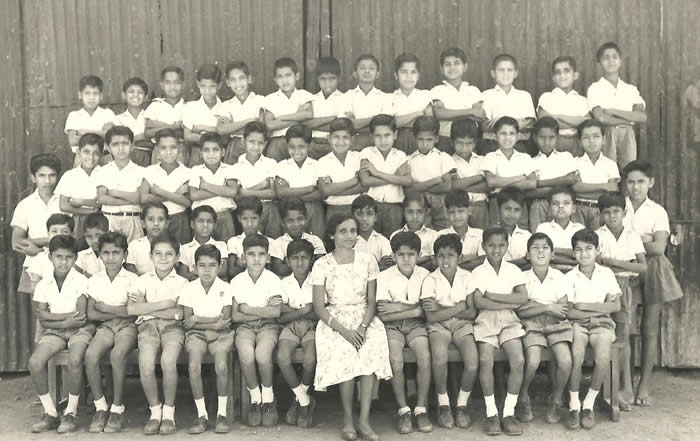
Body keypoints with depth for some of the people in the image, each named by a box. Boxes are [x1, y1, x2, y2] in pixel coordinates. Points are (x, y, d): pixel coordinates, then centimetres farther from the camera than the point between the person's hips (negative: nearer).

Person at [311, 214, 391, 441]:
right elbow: (319, 307, -4)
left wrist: (363, 326, -15)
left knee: (372, 350, -30)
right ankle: (348, 418, -15)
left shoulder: (368, 261, 4)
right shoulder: (322, 265, -1)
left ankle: (364, 420, -23)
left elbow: (371, 301, 4)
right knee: (346, 352, -32)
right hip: (334, 320, -1)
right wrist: (344, 330, -18)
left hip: (364, 318, 2)